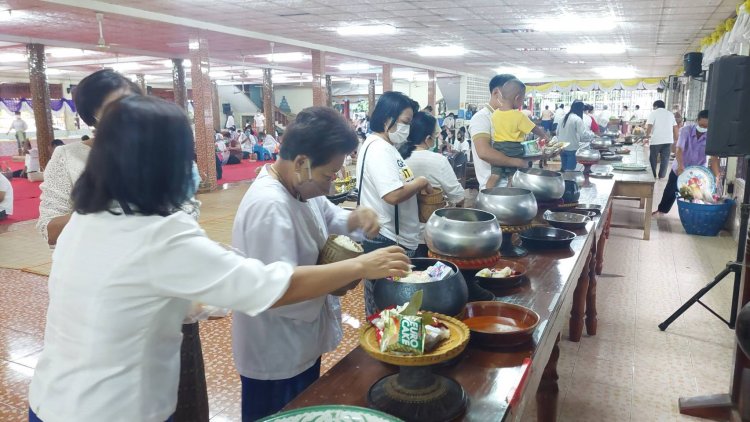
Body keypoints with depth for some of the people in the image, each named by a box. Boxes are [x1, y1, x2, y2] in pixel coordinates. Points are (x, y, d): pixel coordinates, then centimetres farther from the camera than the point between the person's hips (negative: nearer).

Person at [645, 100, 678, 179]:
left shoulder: (653, 113, -1)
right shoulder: (670, 114, 14)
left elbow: (649, 126, -11)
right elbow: (675, 127, 13)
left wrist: (647, 137, -3)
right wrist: (676, 139, 18)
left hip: (656, 140, -4)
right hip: (668, 140, 4)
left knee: (653, 159, 7)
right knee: (665, 159, 7)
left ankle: (653, 176, 12)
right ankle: (661, 177, 7)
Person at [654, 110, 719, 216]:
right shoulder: (686, 130, -23)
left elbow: (714, 157, -28)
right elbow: (679, 149, -32)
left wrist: (716, 175, -41)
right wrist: (680, 165, -48)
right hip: (680, 168, 0)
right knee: (670, 190, 14)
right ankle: (662, 209, 34)